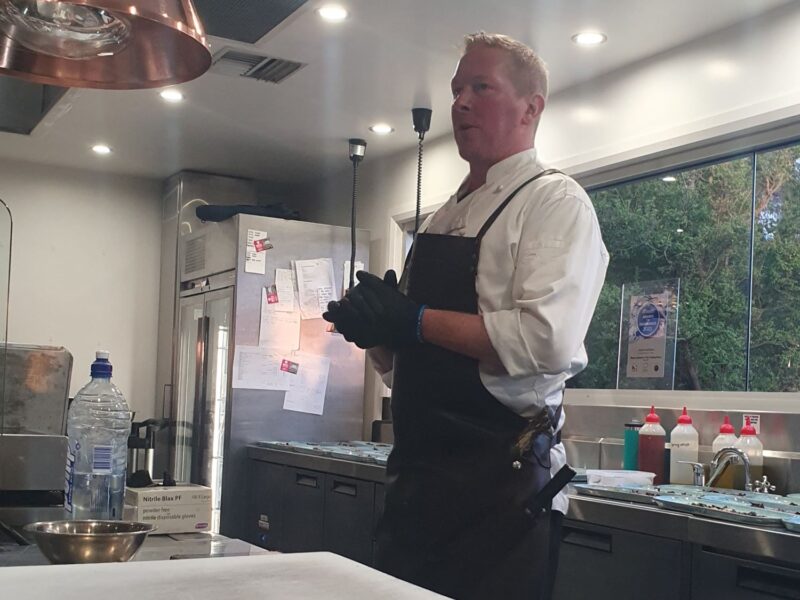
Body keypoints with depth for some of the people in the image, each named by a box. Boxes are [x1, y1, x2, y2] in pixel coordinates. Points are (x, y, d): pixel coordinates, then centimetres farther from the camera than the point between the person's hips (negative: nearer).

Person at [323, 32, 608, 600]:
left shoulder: (555, 200, -7)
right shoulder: (444, 216, 16)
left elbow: (547, 340, -23)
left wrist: (412, 319, -18)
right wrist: (374, 324, -2)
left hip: (501, 482, -7)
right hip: (417, 472, 7)